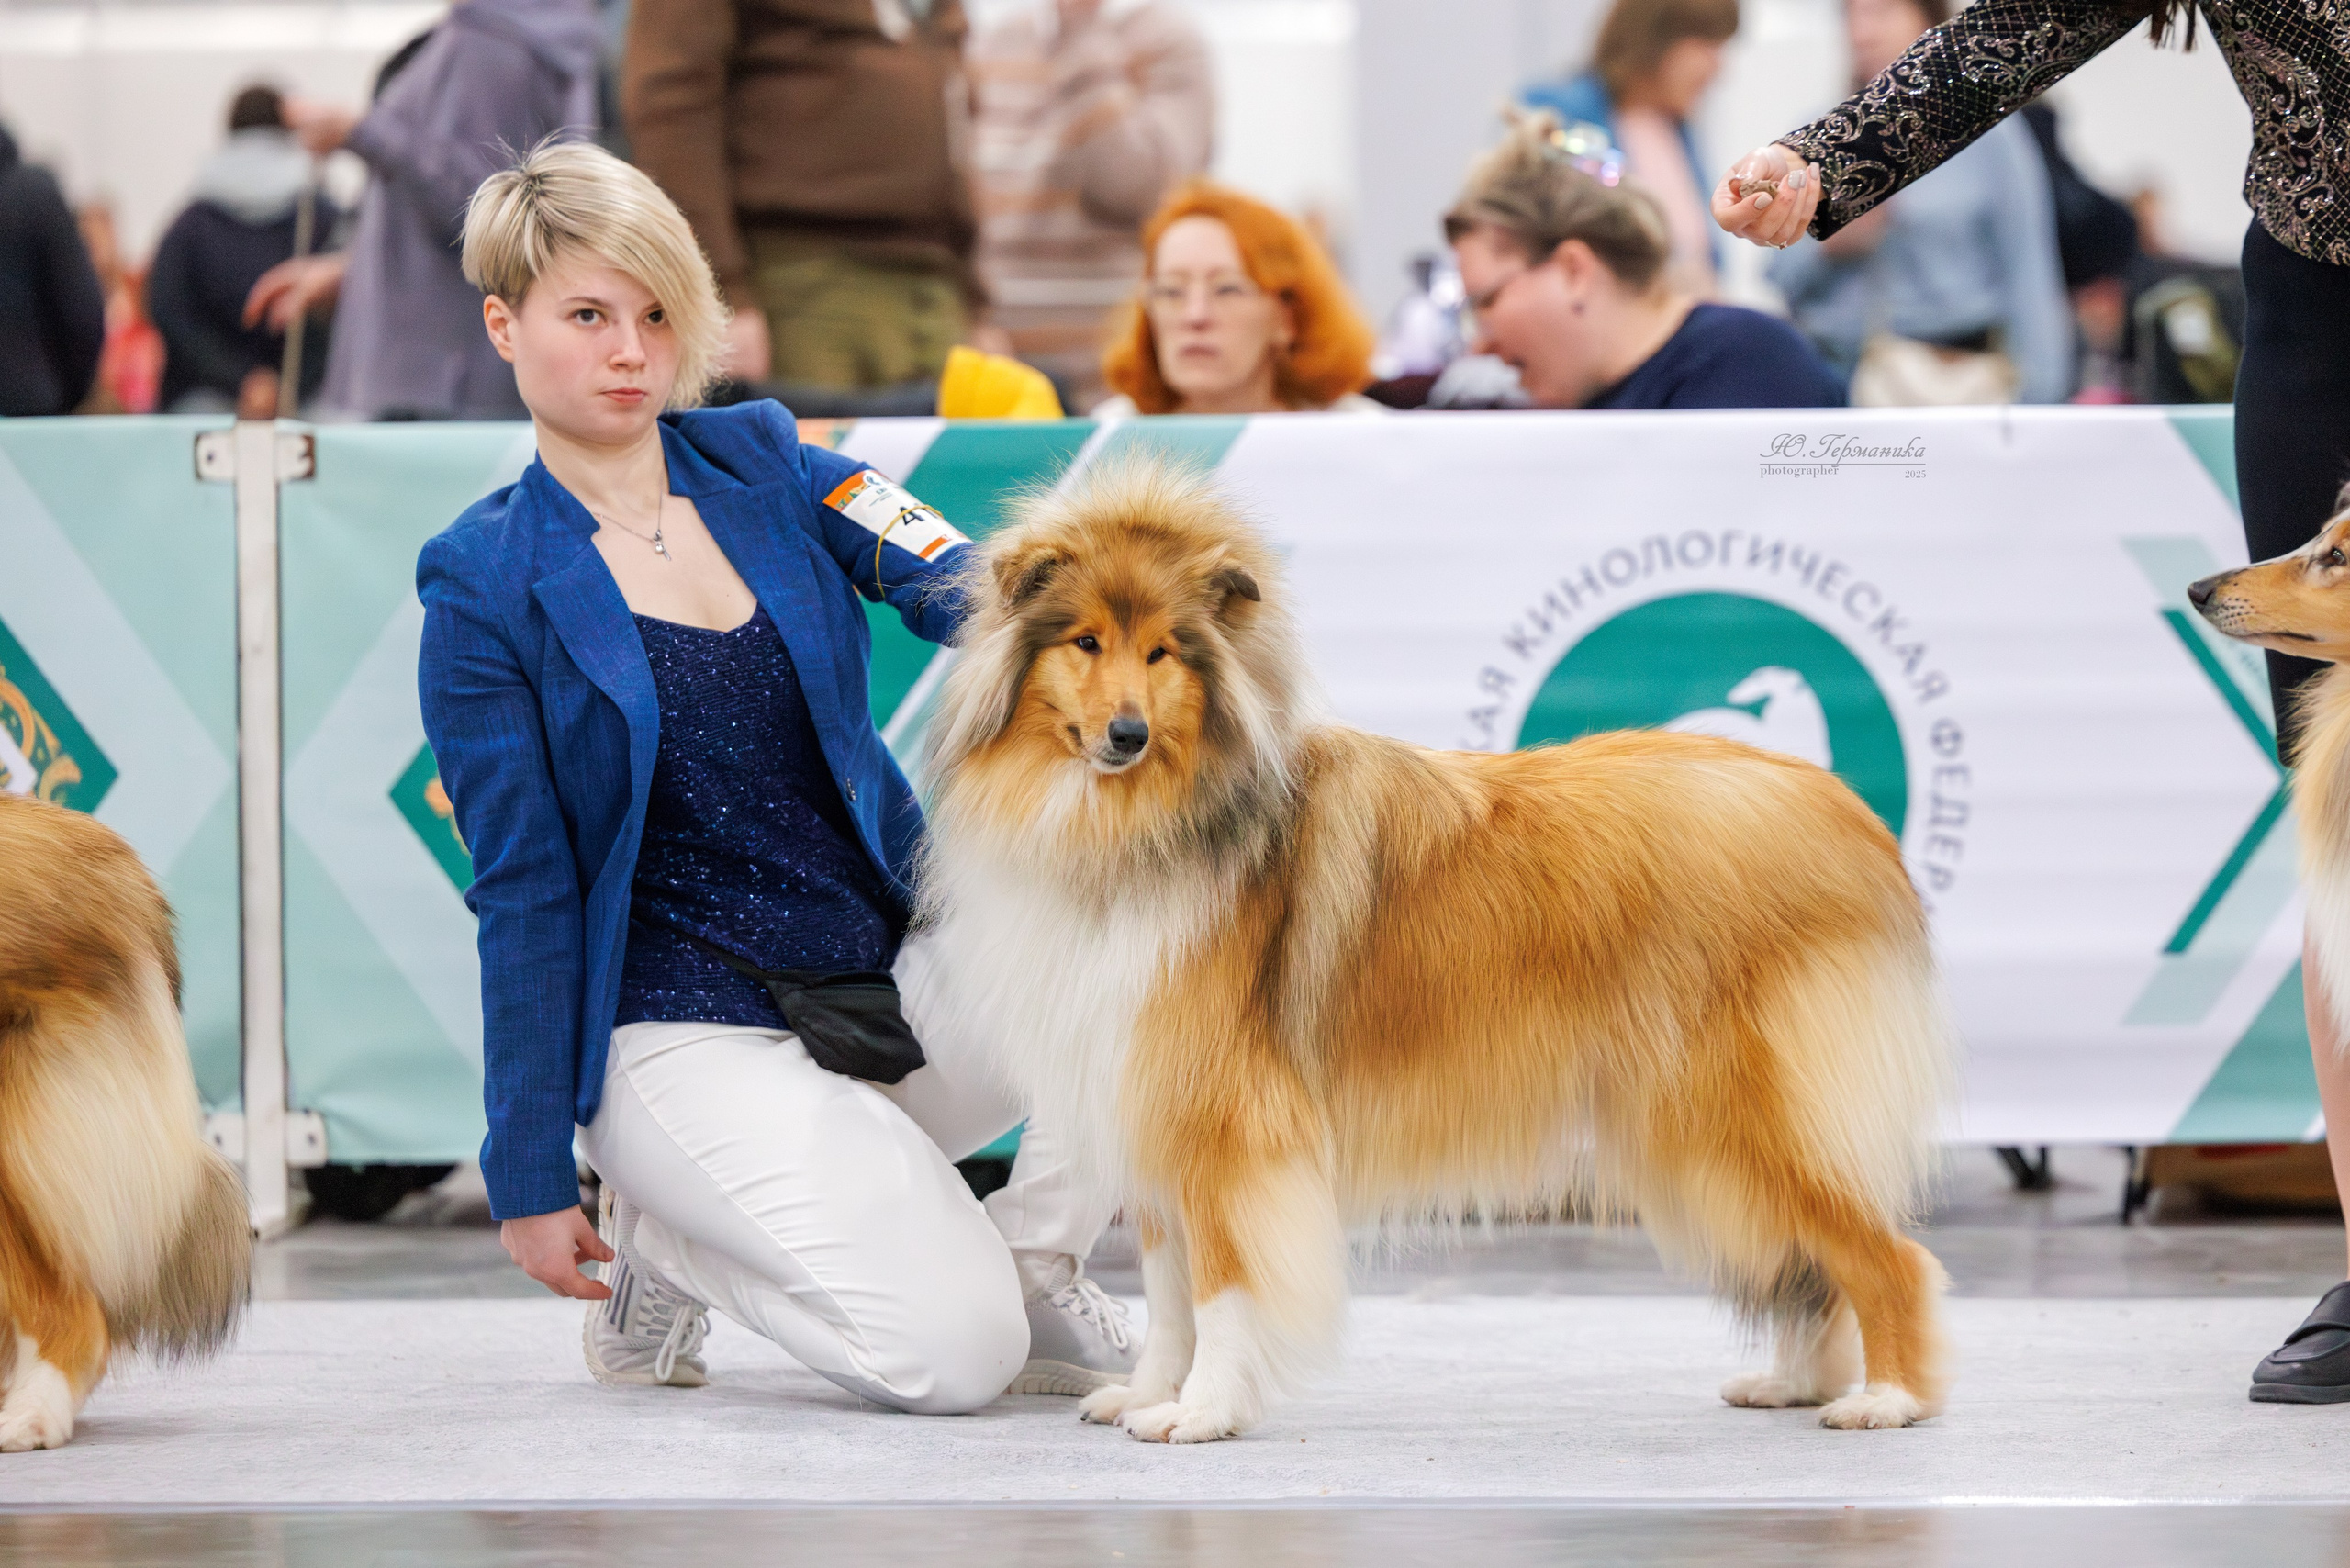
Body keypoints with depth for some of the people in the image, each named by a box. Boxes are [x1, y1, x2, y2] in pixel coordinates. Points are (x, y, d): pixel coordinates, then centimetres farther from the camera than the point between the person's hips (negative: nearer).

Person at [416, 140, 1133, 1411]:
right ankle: (664, 1236, 4)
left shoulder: (762, 463, 6)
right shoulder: (487, 585, -5)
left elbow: (958, 589, -9)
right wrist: (530, 1178, -6)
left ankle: (1034, 1258, 1)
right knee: (949, 1354, -24)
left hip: (897, 973, 5)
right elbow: (525, 890, -5)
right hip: (692, 1035, -5)